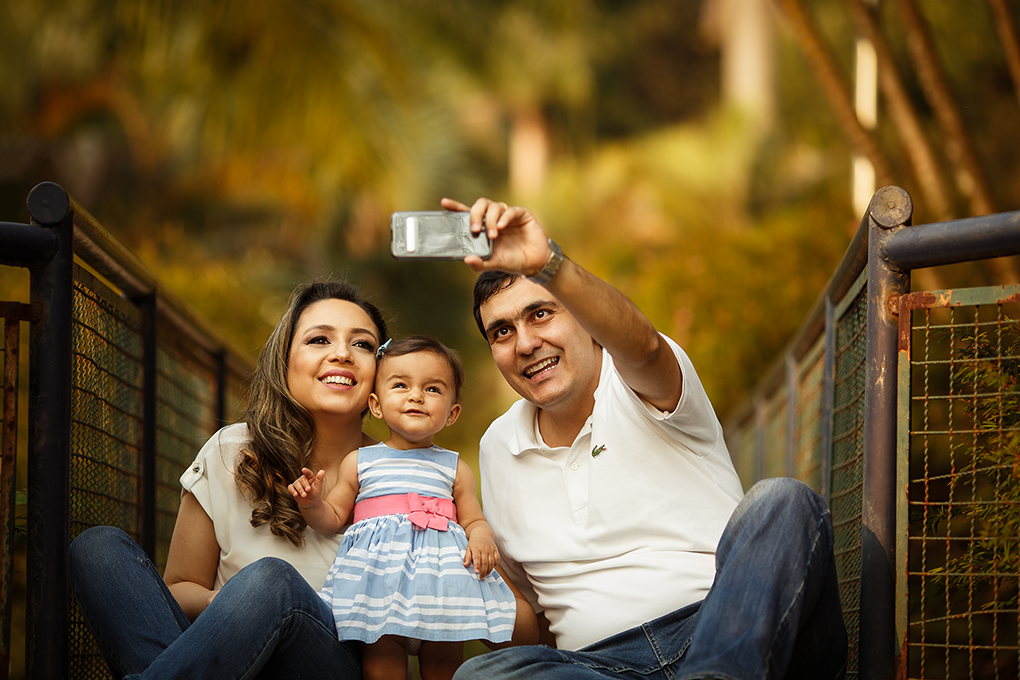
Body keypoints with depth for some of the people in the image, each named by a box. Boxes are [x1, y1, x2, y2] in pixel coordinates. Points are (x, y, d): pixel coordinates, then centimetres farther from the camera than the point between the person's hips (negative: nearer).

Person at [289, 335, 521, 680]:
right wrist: (312, 503, -3)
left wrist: (481, 536, -8)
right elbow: (332, 519, 18)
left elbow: (474, 520, 14)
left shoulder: (455, 468, 13)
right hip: (378, 571, 0)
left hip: (441, 571, 0)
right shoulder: (359, 463, 13)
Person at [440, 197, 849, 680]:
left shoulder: (641, 388, 2)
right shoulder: (497, 448, 17)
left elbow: (640, 346, -26)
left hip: (734, 636, -3)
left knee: (781, 503, -29)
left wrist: (546, 264, -43)